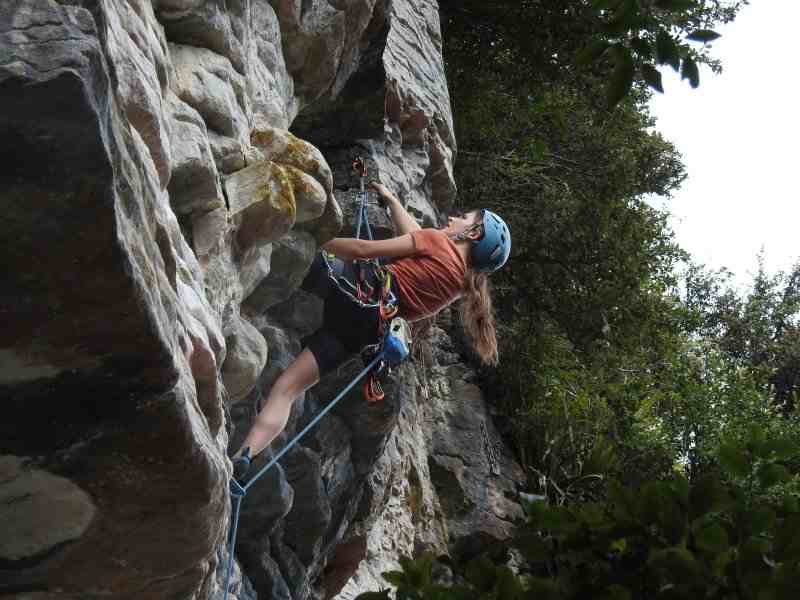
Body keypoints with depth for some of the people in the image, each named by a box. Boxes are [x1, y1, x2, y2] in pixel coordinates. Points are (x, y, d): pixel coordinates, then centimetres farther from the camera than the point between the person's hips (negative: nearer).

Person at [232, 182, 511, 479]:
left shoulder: (438, 241, 4)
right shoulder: (462, 281, 23)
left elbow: (364, 249, 0)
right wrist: (391, 200, 47)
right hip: (366, 330, 7)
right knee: (287, 388, 0)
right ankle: (242, 456, -14)